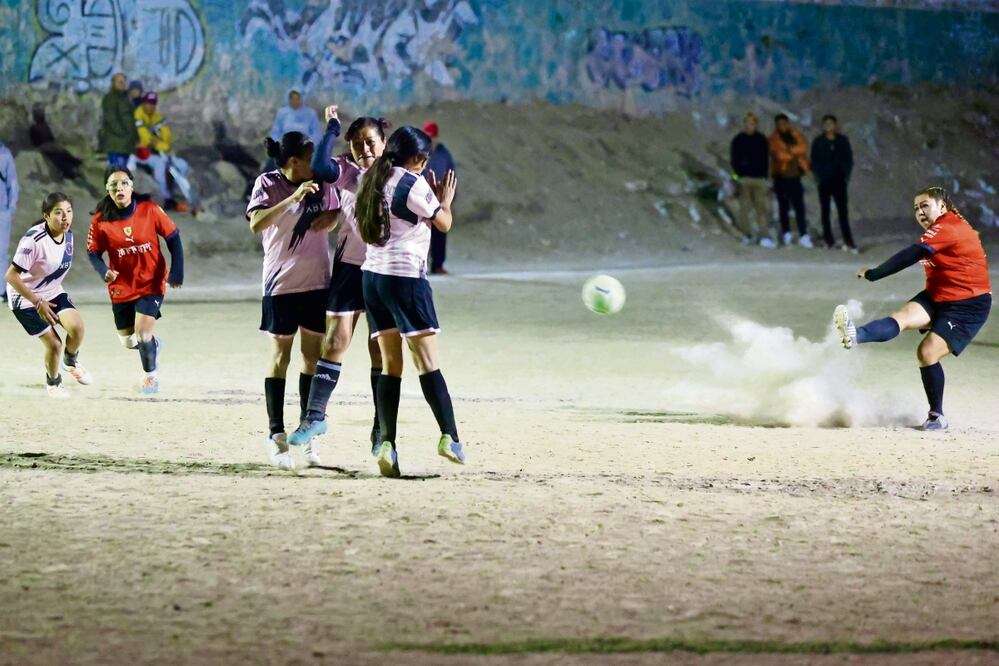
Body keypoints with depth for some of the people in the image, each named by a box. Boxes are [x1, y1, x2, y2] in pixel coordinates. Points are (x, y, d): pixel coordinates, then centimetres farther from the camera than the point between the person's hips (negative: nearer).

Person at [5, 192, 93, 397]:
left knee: (77, 327, -20)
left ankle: (71, 362, 12)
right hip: (25, 298, -6)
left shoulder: (68, 235, -5)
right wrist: (38, 303, -26)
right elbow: (11, 276, -26)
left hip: (53, 293, 6)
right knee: (54, 344, -9)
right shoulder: (34, 240, -28)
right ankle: (53, 383, 22)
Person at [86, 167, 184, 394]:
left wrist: (176, 273, -10)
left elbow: (173, 237, -5)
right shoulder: (101, 220, -10)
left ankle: (150, 375, 14)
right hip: (121, 287, 2)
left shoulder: (149, 209, -13)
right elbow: (93, 251, -3)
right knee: (128, 341, 13)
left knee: (143, 335, -14)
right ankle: (152, 342, 49)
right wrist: (104, 271, -23)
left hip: (151, 283, -2)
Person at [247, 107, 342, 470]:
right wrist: (293, 198, -31)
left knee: (313, 357, 6)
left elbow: (337, 213, 20)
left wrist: (330, 218, -4)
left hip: (317, 282, 5)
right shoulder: (268, 184, -8)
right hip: (282, 283, -5)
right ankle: (276, 435, 1)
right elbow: (256, 223, -23)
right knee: (281, 356, -1)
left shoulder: (321, 183, 6)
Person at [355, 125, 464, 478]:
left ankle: (386, 443, -2)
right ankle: (449, 436, -11)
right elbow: (444, 223, 2)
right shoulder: (413, 184, -8)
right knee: (428, 360, -6)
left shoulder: (373, 181, 13)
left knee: (390, 363, 6)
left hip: (372, 275, 7)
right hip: (405, 276, -7)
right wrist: (445, 199, 20)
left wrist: (432, 198, 23)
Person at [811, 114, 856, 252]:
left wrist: (846, 175, -3)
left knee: (843, 210, -8)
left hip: (839, 179, 0)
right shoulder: (818, 142, 5)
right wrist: (819, 176, -8)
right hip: (824, 180, 0)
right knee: (825, 210, 3)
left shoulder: (843, 141, 7)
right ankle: (828, 240, 8)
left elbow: (849, 159, 8)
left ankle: (848, 241, -12)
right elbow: (814, 162, 5)